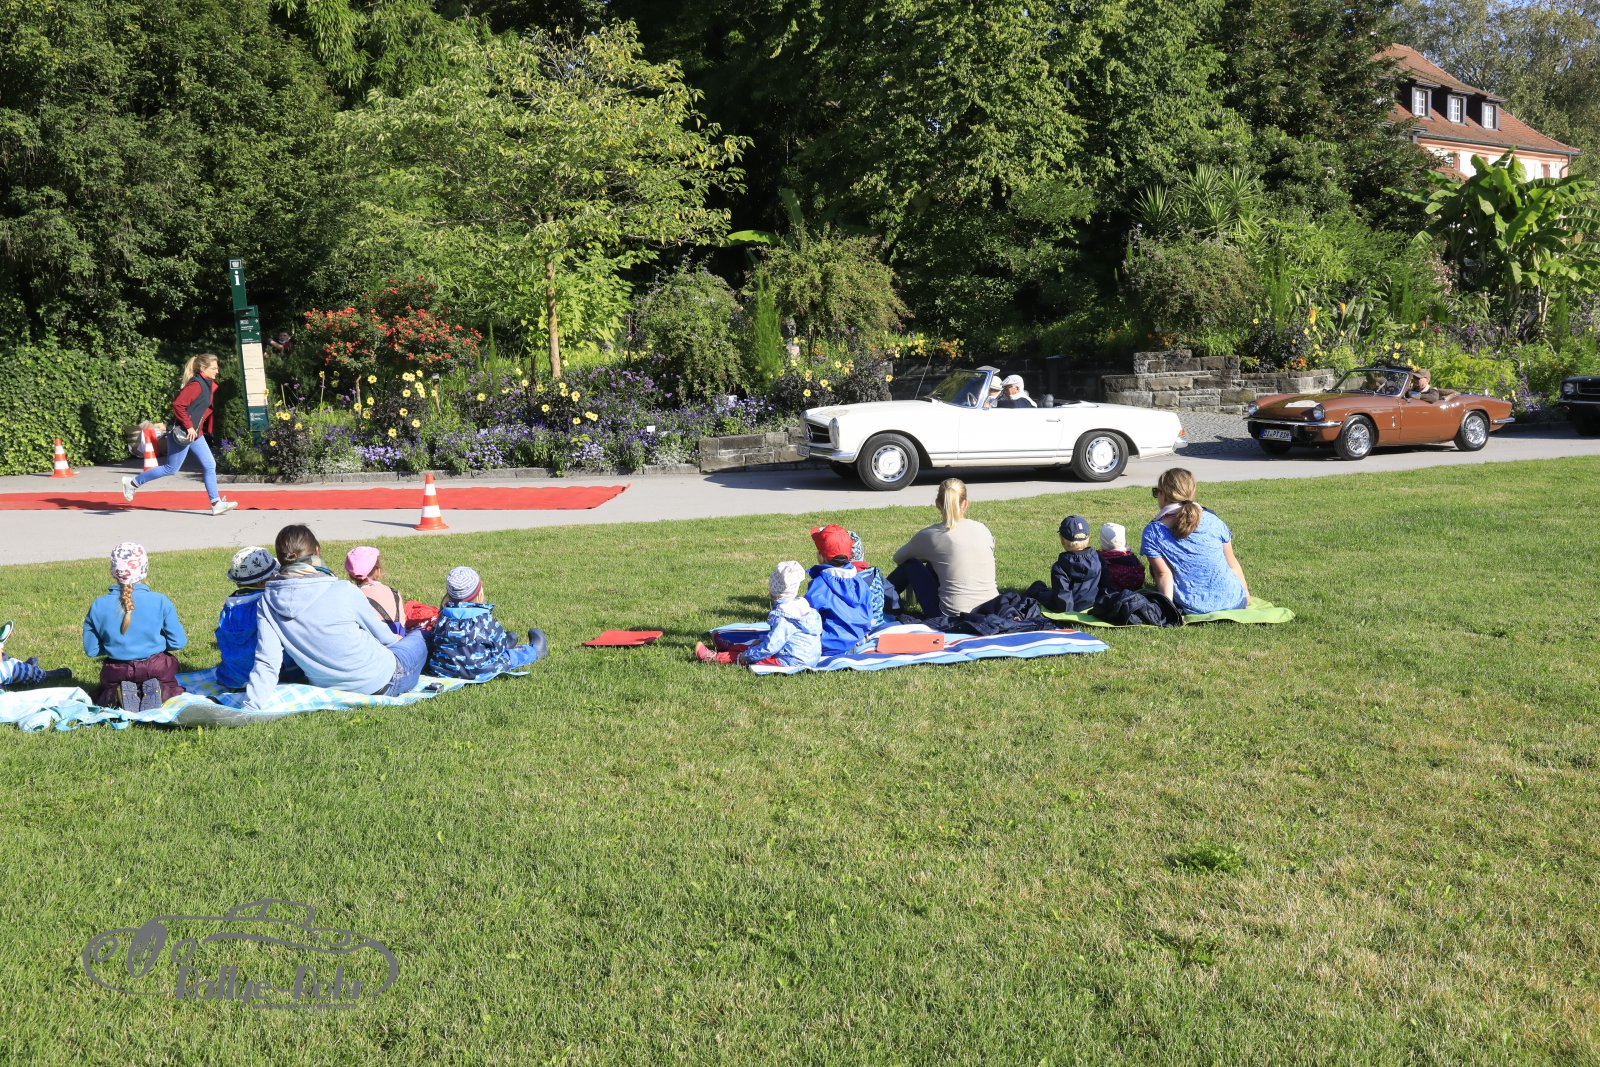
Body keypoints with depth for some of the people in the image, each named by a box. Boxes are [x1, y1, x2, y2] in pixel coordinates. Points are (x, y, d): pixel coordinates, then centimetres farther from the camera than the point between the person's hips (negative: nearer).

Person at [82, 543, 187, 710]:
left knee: (101, 699, 31)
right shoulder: (159, 602, -12)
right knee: (174, 691, 29)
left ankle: (117, 696, -5)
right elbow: (178, 641, -6)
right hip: (155, 669, -1)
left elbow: (91, 651, -2)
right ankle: (158, 691, -7)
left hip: (117, 672, 1)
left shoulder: (98, 606, -8)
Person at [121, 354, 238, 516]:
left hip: (196, 434, 9)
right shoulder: (196, 385, -19)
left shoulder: (210, 385, 10)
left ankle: (216, 504, 5)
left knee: (209, 466, 3)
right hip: (182, 434, -9)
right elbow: (177, 404, -26)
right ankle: (133, 483, 15)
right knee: (171, 469, 1)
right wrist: (188, 426, -24)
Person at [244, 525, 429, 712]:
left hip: (330, 688, 5)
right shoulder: (344, 591, -24)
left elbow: (265, 663, -18)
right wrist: (394, 639, 18)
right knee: (420, 635, 27)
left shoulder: (268, 600, -13)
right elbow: (381, 634, -5)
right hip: (381, 683, -5)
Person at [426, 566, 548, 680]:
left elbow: (435, 640, 5)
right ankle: (534, 651, 49)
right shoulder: (484, 619, -22)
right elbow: (499, 645, -11)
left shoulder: (443, 616, -10)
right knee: (506, 656, 23)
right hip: (478, 673, -5)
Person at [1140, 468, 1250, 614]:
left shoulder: (1152, 532, -9)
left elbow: (1163, 574, -14)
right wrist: (1246, 594, 19)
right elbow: (1232, 564, 6)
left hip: (1193, 610, -4)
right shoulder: (1212, 521, -2)